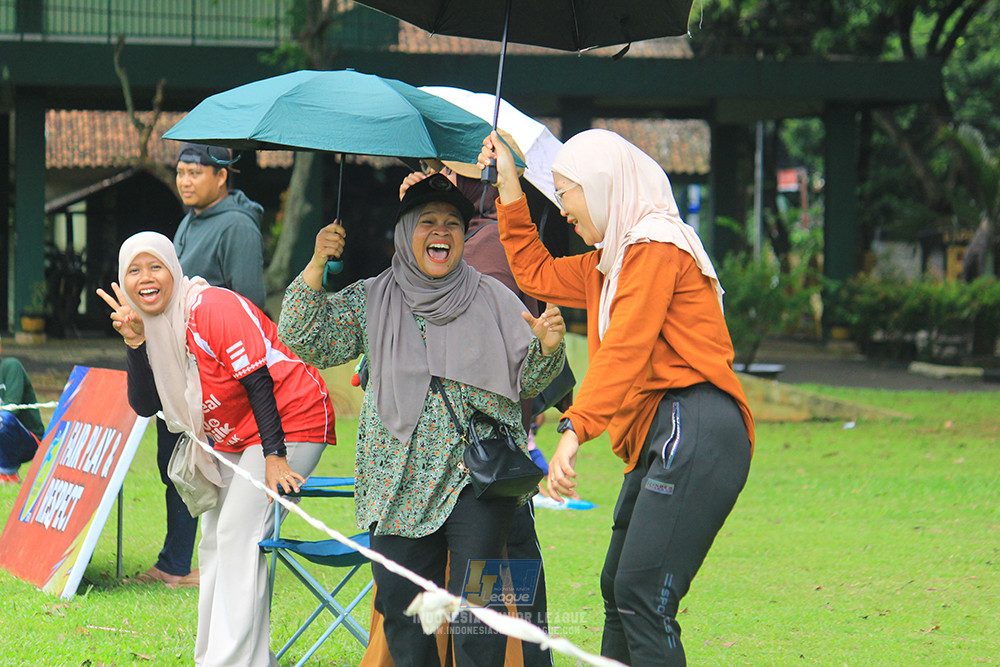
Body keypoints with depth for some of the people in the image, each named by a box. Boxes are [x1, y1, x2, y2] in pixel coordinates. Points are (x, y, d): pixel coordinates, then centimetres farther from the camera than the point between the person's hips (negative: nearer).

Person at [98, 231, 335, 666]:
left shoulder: (214, 308, -21)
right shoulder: (156, 326, 4)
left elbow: (257, 380, -23)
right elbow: (145, 405, -2)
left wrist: (275, 456, -27)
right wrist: (135, 343, -15)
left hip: (288, 424, -10)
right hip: (233, 438, 10)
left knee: (239, 535, -17)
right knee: (215, 543, 13)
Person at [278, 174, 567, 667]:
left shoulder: (492, 299, 9)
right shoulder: (371, 302, 11)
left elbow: (527, 379, 7)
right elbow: (303, 342, 4)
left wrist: (546, 347, -15)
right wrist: (316, 267, -5)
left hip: (477, 480, -2)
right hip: (401, 483, 2)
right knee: (402, 608, 3)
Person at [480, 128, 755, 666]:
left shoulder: (656, 247, -7)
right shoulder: (608, 262, 25)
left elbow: (625, 349, -18)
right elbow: (537, 275, 36)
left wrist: (576, 429, -27)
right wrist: (509, 189, 31)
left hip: (696, 435, -11)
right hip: (660, 440, 11)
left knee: (643, 598, -16)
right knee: (617, 590, 9)